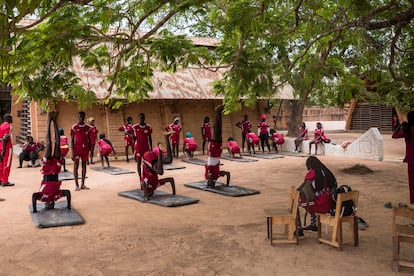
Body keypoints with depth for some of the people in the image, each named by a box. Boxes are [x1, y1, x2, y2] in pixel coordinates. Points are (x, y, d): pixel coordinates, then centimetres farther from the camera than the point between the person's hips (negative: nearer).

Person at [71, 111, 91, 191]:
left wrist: (90, 150, 3)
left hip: (85, 148, 3)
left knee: (84, 166, 7)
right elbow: (72, 140, -4)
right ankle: (77, 185, 3)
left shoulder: (88, 127, 5)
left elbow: (89, 139, 10)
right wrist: (72, 152, -11)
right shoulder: (74, 127, -4)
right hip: (77, 148, -3)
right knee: (76, 166, -1)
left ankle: (83, 184, 14)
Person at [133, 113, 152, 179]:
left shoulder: (148, 127, 2)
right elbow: (134, 138, 1)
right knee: (138, 162, -1)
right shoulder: (135, 127, -5)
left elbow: (150, 138, 8)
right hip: (138, 147, -2)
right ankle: (140, 178, 6)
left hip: (146, 147, 2)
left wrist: (151, 148, 7)